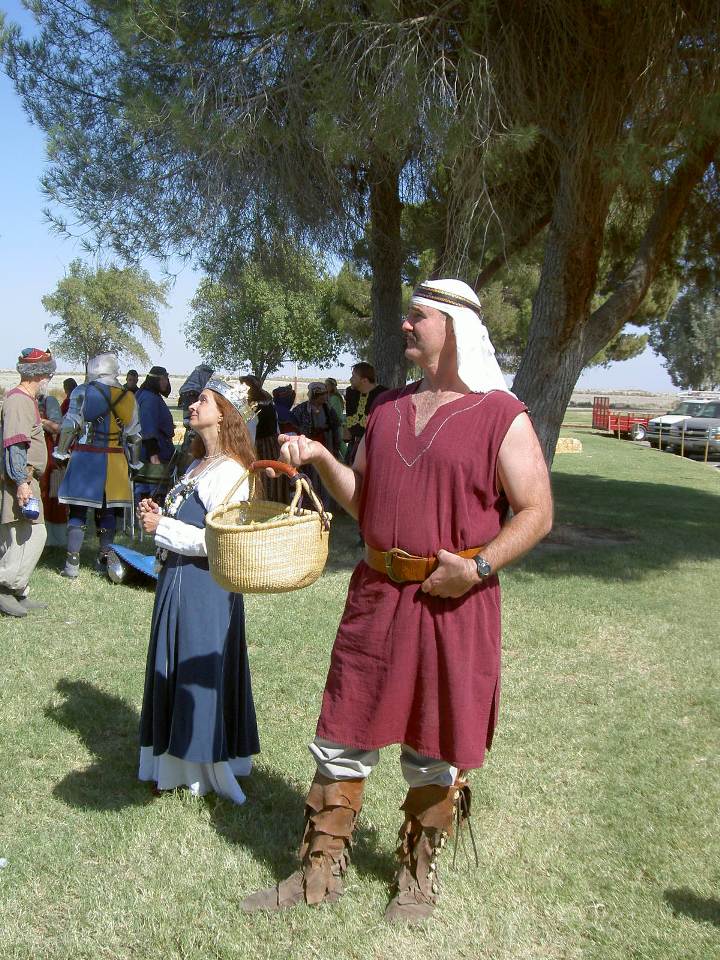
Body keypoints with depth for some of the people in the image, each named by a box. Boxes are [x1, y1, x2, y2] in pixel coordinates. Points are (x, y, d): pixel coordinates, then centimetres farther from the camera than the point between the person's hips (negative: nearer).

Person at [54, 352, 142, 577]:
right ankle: (104, 559, 17)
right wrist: (134, 462, 19)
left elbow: (70, 425, -8)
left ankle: (72, 563, 2)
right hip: (114, 463, 3)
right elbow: (134, 435, 10)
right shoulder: (127, 397, 7)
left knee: (78, 510, 2)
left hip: (84, 457, -3)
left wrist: (61, 452, 2)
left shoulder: (83, 392, -4)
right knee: (107, 511, 11)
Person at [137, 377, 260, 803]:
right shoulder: (198, 466, 13)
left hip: (205, 588, -9)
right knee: (174, 670, 17)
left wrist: (162, 526, -15)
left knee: (200, 671, 1)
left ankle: (207, 770, 17)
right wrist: (158, 514, 4)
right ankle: (178, 762, 32)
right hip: (177, 582, 10)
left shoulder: (230, 473, -17)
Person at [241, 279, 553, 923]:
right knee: (344, 736, 11)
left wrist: (478, 566, -18)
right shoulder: (388, 408, 11)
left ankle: (419, 874, 33)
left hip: (453, 602, -5)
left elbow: (537, 513, -7)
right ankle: (320, 871, 28)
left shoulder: (503, 417, -7)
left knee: (434, 750, 11)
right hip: (377, 594, 5)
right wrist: (321, 459, 0)